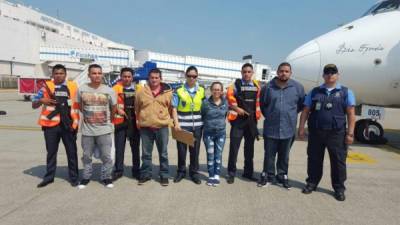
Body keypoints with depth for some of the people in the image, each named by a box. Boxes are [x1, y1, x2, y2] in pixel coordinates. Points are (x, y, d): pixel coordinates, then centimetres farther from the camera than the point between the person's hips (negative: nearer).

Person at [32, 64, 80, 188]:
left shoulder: (73, 86, 3)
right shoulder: (46, 87, 5)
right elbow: (34, 105, 8)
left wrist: (76, 122, -3)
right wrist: (42, 100, -13)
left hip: (68, 124, -1)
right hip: (51, 124, 1)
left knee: (72, 152, 7)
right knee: (51, 152, 12)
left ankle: (74, 177, 19)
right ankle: (49, 177, 26)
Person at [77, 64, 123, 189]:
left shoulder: (109, 91, -3)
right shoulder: (82, 89, -1)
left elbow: (114, 109, 8)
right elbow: (80, 107, 12)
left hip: (104, 130, -1)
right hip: (87, 130, 1)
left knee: (106, 156, 6)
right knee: (87, 156, 13)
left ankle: (106, 177, 22)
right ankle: (86, 177, 30)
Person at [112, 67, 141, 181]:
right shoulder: (116, 89, 0)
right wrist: (111, 121, -15)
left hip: (134, 123, 1)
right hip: (120, 123, -1)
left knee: (135, 148, 11)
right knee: (119, 148, 7)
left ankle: (136, 170, 24)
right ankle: (118, 170, 22)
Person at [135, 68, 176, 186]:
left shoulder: (167, 92, 1)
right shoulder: (141, 92, 3)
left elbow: (172, 109, 8)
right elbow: (137, 109, 11)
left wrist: (173, 122, 6)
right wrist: (138, 122, 10)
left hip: (162, 127, -1)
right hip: (146, 127, 1)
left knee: (163, 153, 8)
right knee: (146, 153, 11)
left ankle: (164, 175, 20)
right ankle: (145, 174, 25)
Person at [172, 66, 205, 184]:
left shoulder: (202, 91, 7)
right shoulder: (179, 91, -1)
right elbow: (174, 108, -3)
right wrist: (176, 123, -12)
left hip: (197, 125, 2)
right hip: (183, 125, -2)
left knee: (195, 150, 10)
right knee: (181, 149, 7)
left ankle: (194, 173, 23)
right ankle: (181, 172, 25)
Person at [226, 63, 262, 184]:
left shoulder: (257, 86, 8)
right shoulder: (235, 84, -3)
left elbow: (259, 101, 17)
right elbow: (229, 98, -8)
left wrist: (257, 114, 9)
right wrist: (237, 108, -14)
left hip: (251, 120, 4)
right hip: (238, 120, -4)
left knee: (249, 148, 13)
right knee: (234, 147, -2)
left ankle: (248, 172, 25)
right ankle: (231, 173, 8)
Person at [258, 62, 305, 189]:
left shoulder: (298, 87, -2)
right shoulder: (268, 87, -2)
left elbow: (301, 104, 13)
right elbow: (262, 104, 12)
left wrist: (291, 114, 11)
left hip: (288, 129, 1)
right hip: (271, 128, 0)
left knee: (284, 156, 13)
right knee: (269, 154, 8)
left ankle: (282, 176, 28)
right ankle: (268, 176, 23)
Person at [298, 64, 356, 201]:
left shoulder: (346, 92, 6)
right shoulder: (314, 92, 9)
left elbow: (351, 114, 1)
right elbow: (305, 111, 8)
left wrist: (350, 133, -6)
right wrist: (301, 128, 1)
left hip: (337, 133, -1)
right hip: (316, 132, 2)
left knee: (338, 161, 6)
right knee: (314, 159, 10)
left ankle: (339, 188, 20)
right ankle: (312, 183, 26)